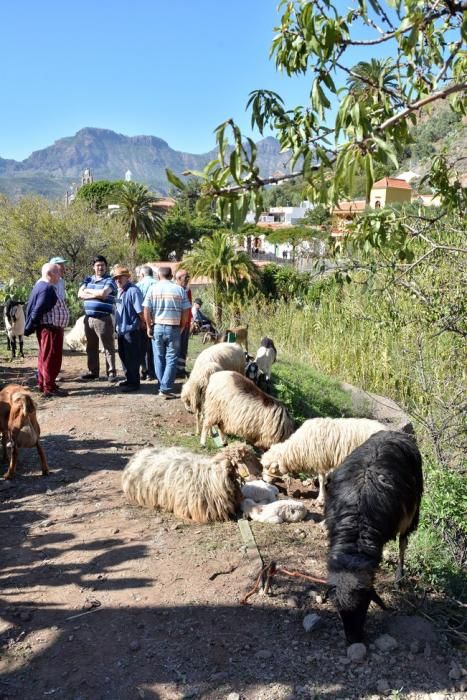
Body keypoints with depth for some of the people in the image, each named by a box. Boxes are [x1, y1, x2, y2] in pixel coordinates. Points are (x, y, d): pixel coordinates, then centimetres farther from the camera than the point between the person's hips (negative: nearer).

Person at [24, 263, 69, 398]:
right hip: (50, 328, -11)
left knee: (45, 357, 17)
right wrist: (30, 328, -13)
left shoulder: (41, 285, 14)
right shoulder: (47, 288, -19)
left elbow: (32, 307, 16)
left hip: (48, 328, 11)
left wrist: (30, 326, 14)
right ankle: (49, 388, -2)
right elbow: (38, 310, -22)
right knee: (51, 358, -6)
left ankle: (42, 384, 26)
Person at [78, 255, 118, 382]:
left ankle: (111, 372, 0)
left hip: (103, 318, -6)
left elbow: (103, 293, -19)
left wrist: (89, 291, -3)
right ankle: (92, 371, 22)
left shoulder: (109, 280, -2)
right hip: (89, 318, 6)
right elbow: (80, 294, 3)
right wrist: (96, 295, -10)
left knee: (108, 347, -3)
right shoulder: (88, 279, 14)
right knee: (91, 347, 12)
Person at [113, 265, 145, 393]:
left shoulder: (133, 290, -18)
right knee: (123, 356, 17)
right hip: (121, 329, 9)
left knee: (132, 358, -2)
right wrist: (117, 325, 18)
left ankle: (134, 382, 8)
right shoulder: (119, 290, 11)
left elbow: (140, 311, -20)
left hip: (131, 329, -9)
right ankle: (129, 379, 30)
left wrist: (142, 323, -8)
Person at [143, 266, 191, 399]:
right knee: (171, 359, 3)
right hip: (174, 328, -1)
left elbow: (146, 310, -4)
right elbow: (186, 312, 0)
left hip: (157, 327, 1)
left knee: (159, 358, 13)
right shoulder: (180, 290, 0)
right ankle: (165, 389, -3)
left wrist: (149, 326, 5)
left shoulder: (153, 288, 0)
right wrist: (181, 327, 12)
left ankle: (162, 386, 17)